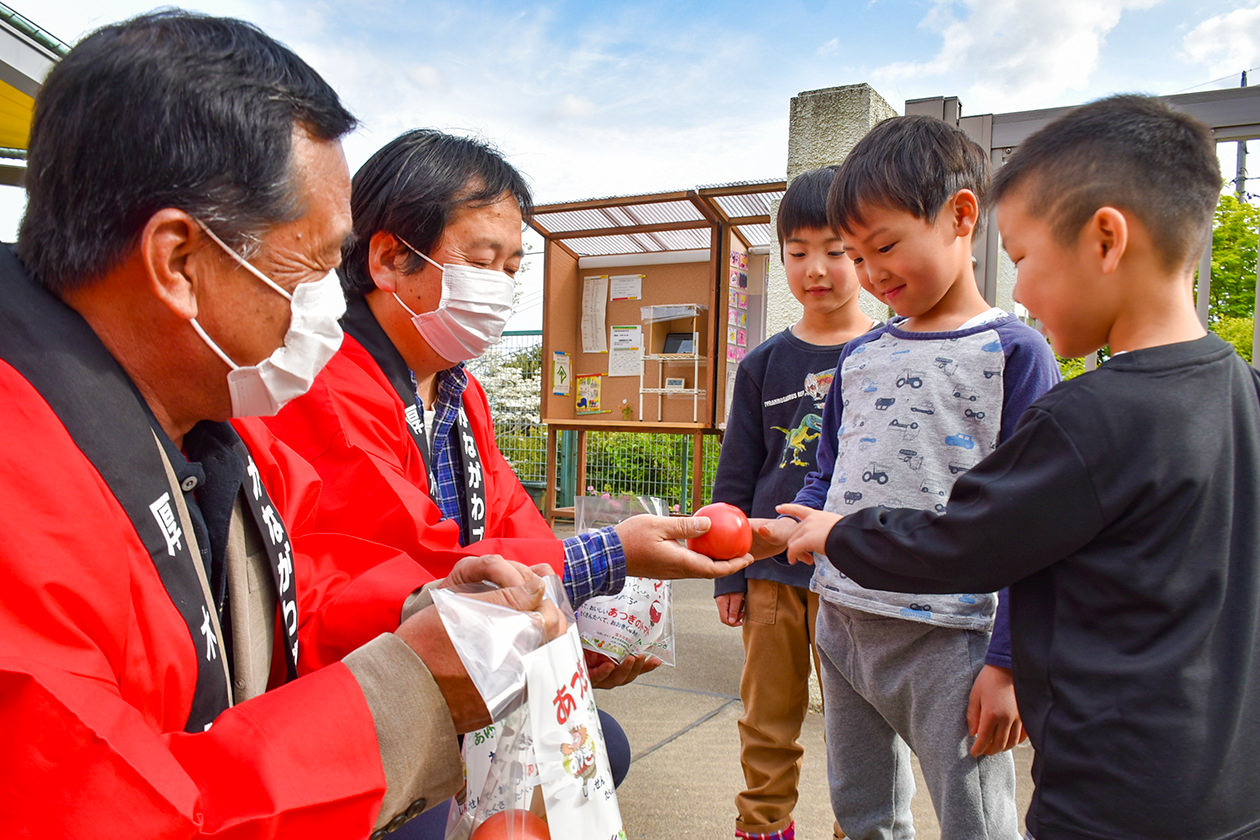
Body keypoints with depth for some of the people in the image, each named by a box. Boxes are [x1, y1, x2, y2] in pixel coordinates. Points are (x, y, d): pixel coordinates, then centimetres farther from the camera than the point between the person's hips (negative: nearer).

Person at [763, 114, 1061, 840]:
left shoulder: (1013, 351, -7)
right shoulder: (860, 356, 10)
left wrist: (1008, 661, -12)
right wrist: (785, 528, -4)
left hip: (947, 638, -6)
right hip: (842, 622, 6)